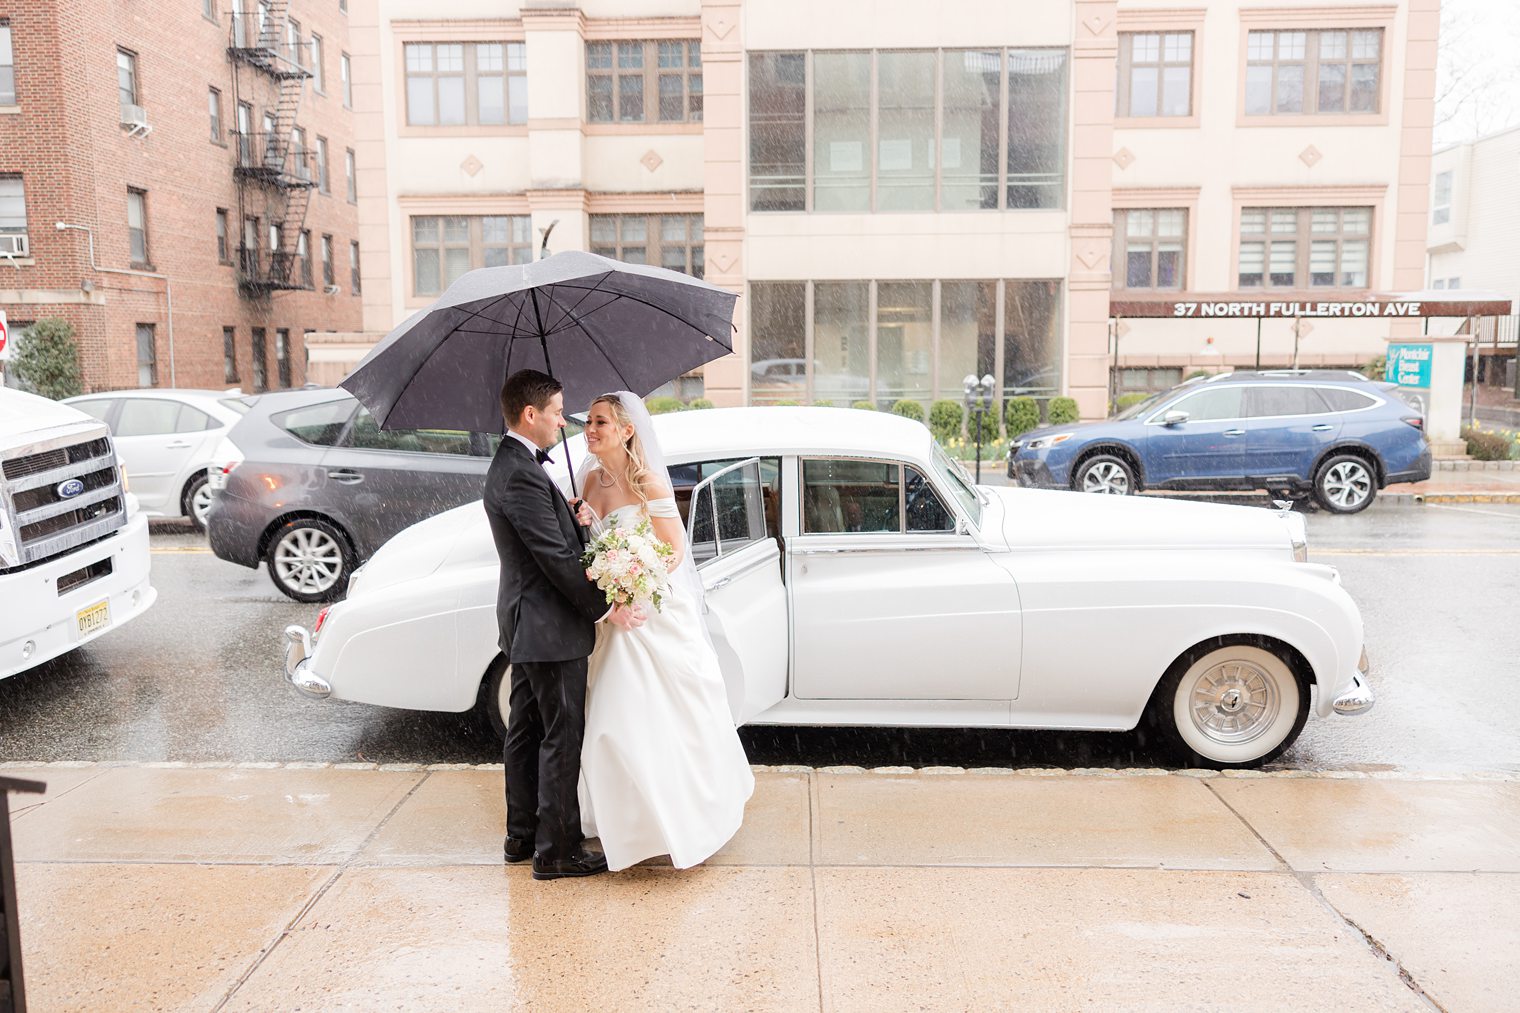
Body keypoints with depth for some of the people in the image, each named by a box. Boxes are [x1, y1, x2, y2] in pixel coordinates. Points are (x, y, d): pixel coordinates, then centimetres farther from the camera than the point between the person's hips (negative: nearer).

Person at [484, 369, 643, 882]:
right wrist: (604, 607, -15)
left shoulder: (510, 464, 11)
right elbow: (556, 557, -23)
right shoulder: (522, 475, -23)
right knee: (562, 738, 0)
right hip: (549, 627, -11)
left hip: (525, 624, 11)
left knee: (526, 732, 18)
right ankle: (557, 850, 11)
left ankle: (523, 835, 31)